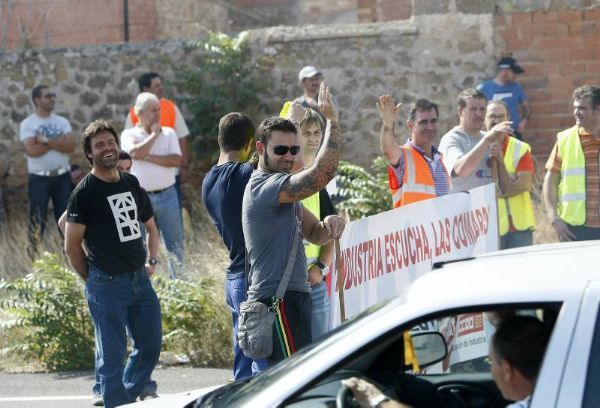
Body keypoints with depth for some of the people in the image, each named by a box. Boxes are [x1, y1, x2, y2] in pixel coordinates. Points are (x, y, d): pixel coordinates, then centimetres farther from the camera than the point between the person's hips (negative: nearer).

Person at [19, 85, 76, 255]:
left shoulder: (62, 122, 7)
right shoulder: (28, 124, -5)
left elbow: (71, 146, -7)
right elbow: (32, 150, -18)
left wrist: (46, 140, -15)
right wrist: (58, 142, -12)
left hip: (62, 176, 4)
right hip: (39, 178, -4)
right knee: (37, 220, 0)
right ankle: (33, 255, 6)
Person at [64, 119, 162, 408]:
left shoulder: (131, 184, 11)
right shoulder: (85, 192, -8)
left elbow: (150, 226, 24)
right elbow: (72, 246, -7)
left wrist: (152, 261, 13)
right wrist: (93, 280, -1)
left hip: (140, 279, 7)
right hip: (108, 285, -7)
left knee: (150, 346, 13)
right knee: (112, 355, -2)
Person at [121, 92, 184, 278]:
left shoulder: (168, 133, 6)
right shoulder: (129, 135, 1)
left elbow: (176, 160, -8)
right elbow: (135, 153, -20)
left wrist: (148, 157, -14)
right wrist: (154, 134, -10)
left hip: (167, 195, 2)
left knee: (175, 244, 6)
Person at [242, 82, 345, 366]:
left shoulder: (282, 191, 20)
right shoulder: (263, 186, -14)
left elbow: (313, 233, 23)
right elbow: (323, 173, -24)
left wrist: (328, 226, -2)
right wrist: (332, 120, -16)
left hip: (294, 295, 11)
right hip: (277, 299, -11)